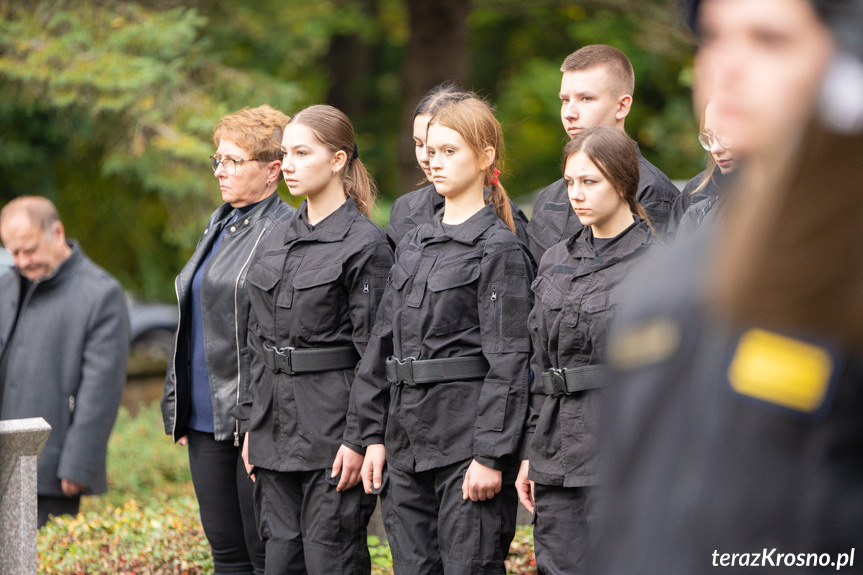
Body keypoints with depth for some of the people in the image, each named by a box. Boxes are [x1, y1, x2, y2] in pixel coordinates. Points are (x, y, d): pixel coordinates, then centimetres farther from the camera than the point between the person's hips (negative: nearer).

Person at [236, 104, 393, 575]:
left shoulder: (366, 244, -9)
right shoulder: (276, 242, 13)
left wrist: (361, 439, -15)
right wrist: (252, 423, 14)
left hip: (332, 425, -7)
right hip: (277, 425, 7)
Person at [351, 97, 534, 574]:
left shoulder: (499, 249, -7)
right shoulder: (413, 245, 15)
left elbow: (508, 361, -12)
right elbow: (383, 343, 16)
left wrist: (491, 455, -17)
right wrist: (373, 435, 11)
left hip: (467, 442, -7)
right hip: (407, 440, 7)